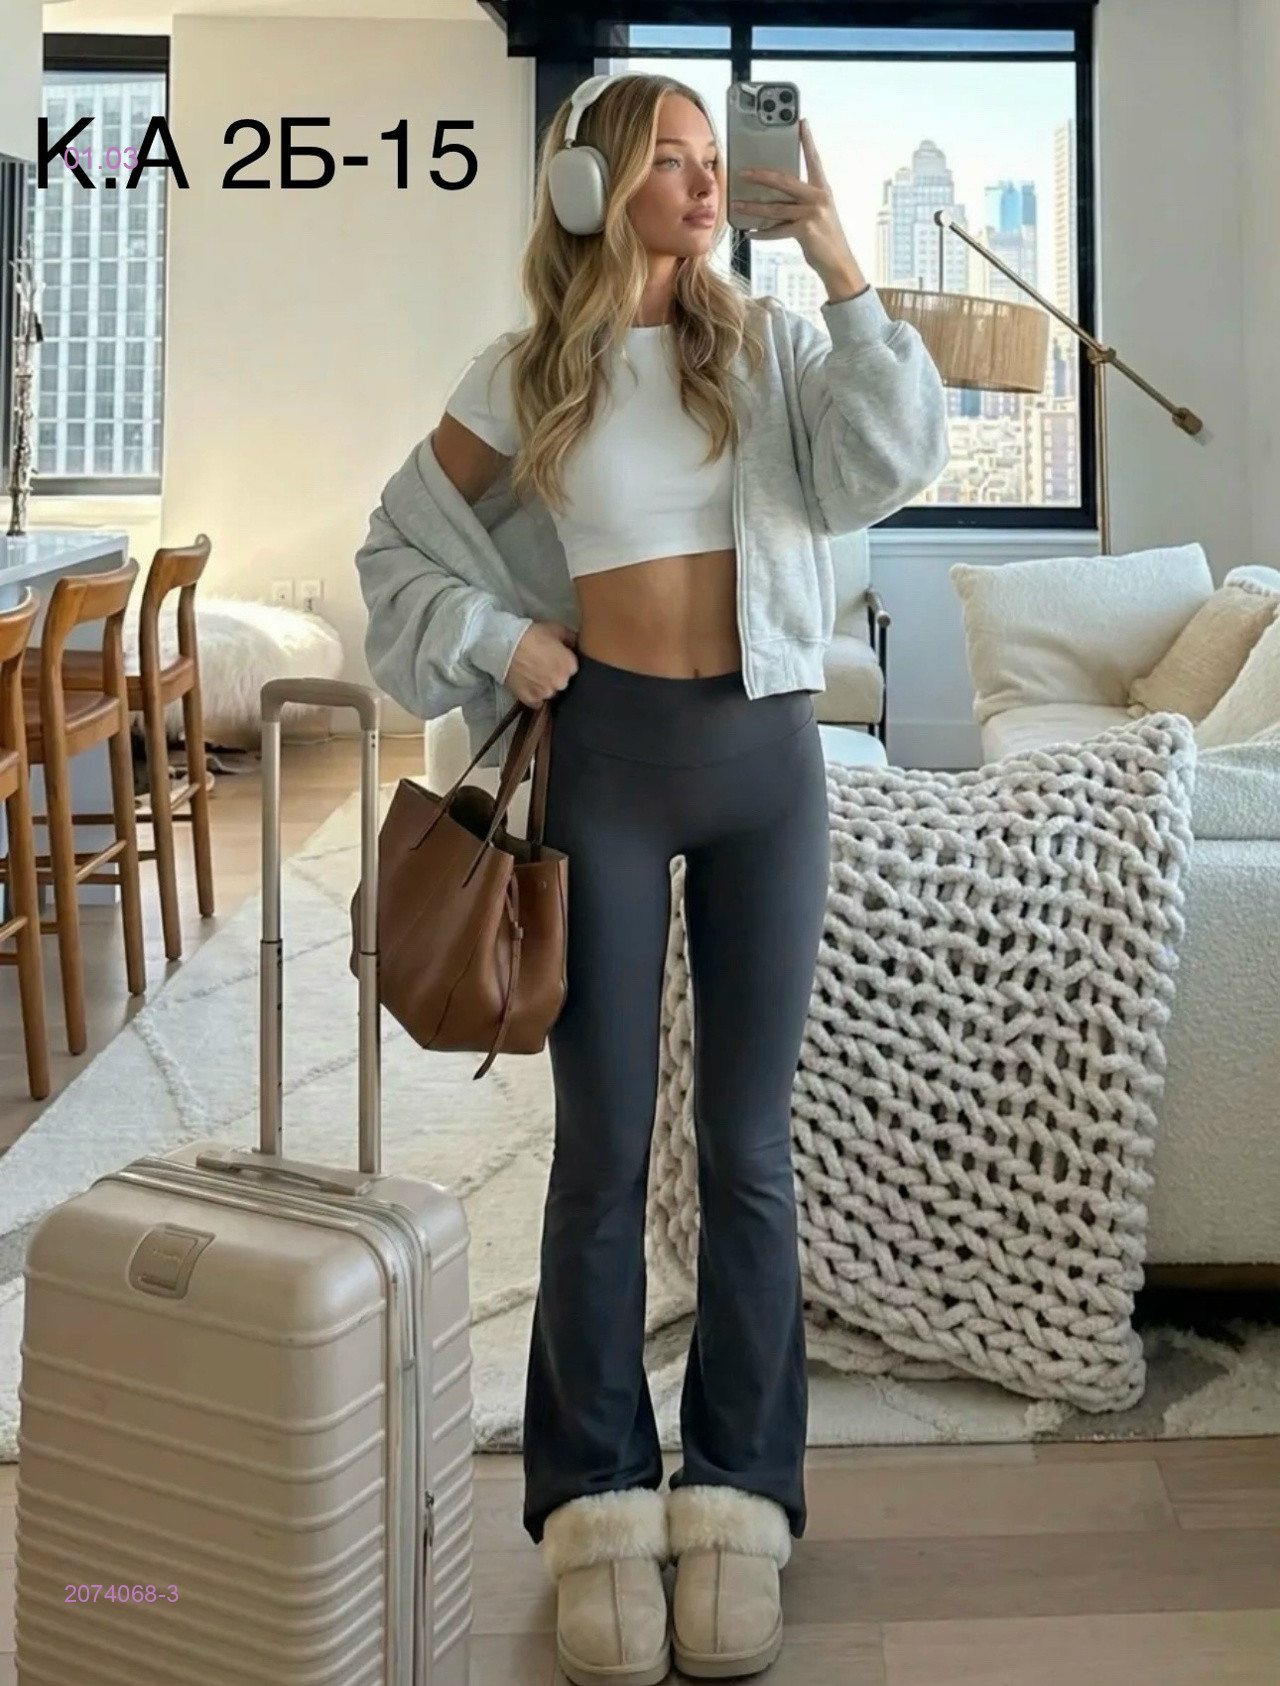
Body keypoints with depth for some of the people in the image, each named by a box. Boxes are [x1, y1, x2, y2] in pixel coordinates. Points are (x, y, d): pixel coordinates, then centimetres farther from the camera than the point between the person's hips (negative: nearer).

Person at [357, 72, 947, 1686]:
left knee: (748, 1145, 5)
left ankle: (736, 1500, 18)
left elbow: (897, 461, -11)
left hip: (767, 760, 1)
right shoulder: (524, 373, 2)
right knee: (603, 1144, 3)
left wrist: (837, 261, -13)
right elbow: (397, 545, 10)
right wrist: (504, 645, -4)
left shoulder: (768, 345, 6)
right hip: (608, 760, -1)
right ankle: (598, 1507, 16)